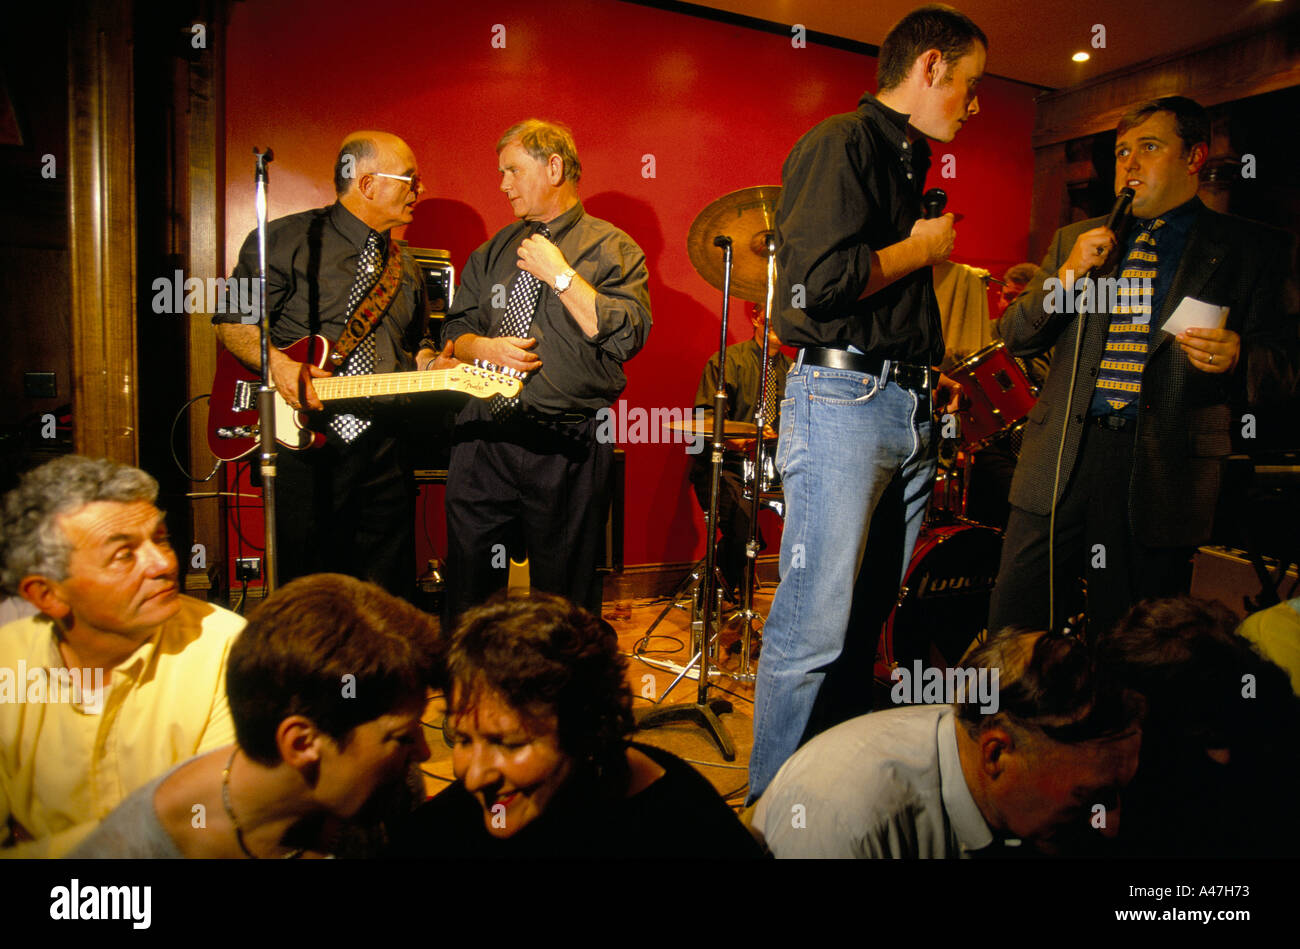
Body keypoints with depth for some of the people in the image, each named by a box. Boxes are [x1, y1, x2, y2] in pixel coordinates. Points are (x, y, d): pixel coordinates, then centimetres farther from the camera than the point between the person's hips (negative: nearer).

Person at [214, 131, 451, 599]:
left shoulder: (405, 268, 17)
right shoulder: (289, 240, -1)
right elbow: (230, 320, 1)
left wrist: (429, 364, 3)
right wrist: (276, 363, -17)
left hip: (383, 453, 5)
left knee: (391, 603, 8)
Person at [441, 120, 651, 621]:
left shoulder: (612, 249, 1)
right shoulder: (494, 251, 16)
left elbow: (627, 336, -14)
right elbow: (455, 328, 18)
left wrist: (559, 273, -12)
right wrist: (486, 347, -4)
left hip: (566, 451, -4)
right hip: (482, 440, 4)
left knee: (565, 601, 6)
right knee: (467, 591, 10)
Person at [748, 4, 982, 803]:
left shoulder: (909, 162, 23)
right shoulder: (841, 144, -6)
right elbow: (818, 280, -20)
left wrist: (928, 373, 17)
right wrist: (921, 250, -6)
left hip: (908, 409, 9)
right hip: (843, 400, -9)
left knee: (867, 619, 13)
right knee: (816, 628, -6)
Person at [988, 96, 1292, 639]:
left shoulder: (1249, 250, 8)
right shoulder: (1075, 241, 17)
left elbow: (1277, 361, 6)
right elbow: (1016, 338, 11)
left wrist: (1234, 357, -16)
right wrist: (1067, 274, -4)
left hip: (1163, 470, -2)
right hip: (1062, 457, 2)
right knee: (1010, 625, 2)